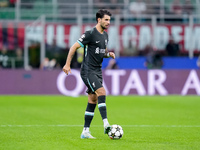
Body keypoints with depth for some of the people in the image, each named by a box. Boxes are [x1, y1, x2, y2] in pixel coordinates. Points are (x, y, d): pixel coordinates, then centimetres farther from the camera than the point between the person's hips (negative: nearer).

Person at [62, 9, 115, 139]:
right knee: (102, 92, -24)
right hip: (88, 71, -9)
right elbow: (74, 47, -9)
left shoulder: (105, 35, 14)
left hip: (98, 71, 9)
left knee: (93, 101, 6)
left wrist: (109, 54, 4)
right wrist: (67, 64, -12)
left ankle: (85, 132, 10)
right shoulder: (90, 34, -12)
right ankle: (106, 125, -29)